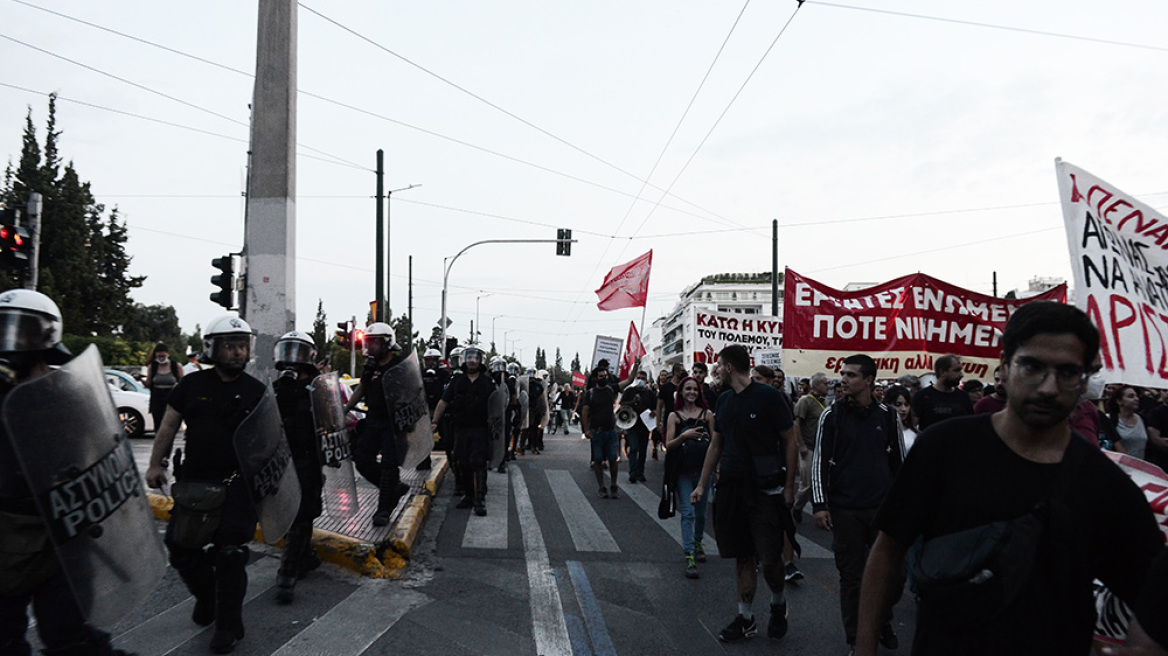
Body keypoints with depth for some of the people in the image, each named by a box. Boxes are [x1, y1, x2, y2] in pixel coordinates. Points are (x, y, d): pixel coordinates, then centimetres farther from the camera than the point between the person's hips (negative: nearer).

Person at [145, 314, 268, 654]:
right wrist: (156, 464, 4)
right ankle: (206, 596, 35)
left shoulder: (255, 391, 0)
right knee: (181, 548, 6)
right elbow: (169, 425, 9)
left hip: (237, 482, -3)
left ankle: (229, 625, 9)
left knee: (229, 552, -7)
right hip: (194, 480, 3)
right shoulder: (192, 384, 3)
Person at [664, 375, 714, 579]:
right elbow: (668, 445, -5)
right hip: (683, 471, -2)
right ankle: (689, 557, -9)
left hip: (703, 469, 2)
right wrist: (684, 436, -20)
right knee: (687, 513, -8)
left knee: (700, 512, 14)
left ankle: (697, 543, 38)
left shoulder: (707, 414, 5)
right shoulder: (674, 416, 2)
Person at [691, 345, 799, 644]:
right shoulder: (724, 400, 10)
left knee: (770, 558, -5)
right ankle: (745, 618, 20)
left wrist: (789, 486, -9)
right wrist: (702, 484, 13)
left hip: (765, 490, -5)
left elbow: (790, 441, -6)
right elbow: (716, 445, 16)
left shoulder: (768, 396, -9)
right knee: (742, 556, 10)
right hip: (732, 488, 6)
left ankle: (778, 603, 24)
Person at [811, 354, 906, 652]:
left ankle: (883, 623, 30)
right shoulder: (832, 415, -1)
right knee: (851, 576, 6)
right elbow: (820, 461, -1)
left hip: (883, 508, 1)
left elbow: (899, 461, 10)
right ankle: (855, 637, 22)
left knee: (894, 571, 3)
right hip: (845, 510, -1)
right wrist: (820, 504, -7)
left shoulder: (888, 416, 3)